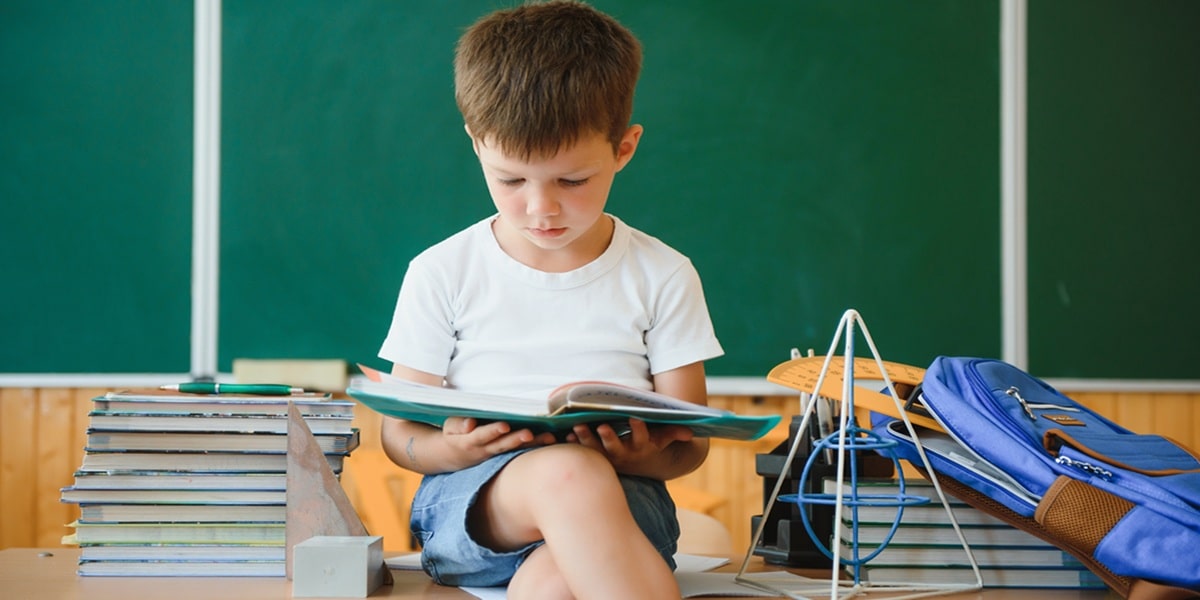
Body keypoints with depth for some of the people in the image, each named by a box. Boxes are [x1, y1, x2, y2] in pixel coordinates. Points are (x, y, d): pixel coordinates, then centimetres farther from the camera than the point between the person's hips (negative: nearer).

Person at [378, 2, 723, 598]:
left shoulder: (662, 276, 6)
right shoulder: (441, 274, 6)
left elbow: (689, 444, 7)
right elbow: (400, 433, 9)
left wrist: (637, 457, -19)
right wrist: (453, 449, -17)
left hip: (614, 496, 0)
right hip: (469, 500, 1)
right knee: (570, 473, -37)